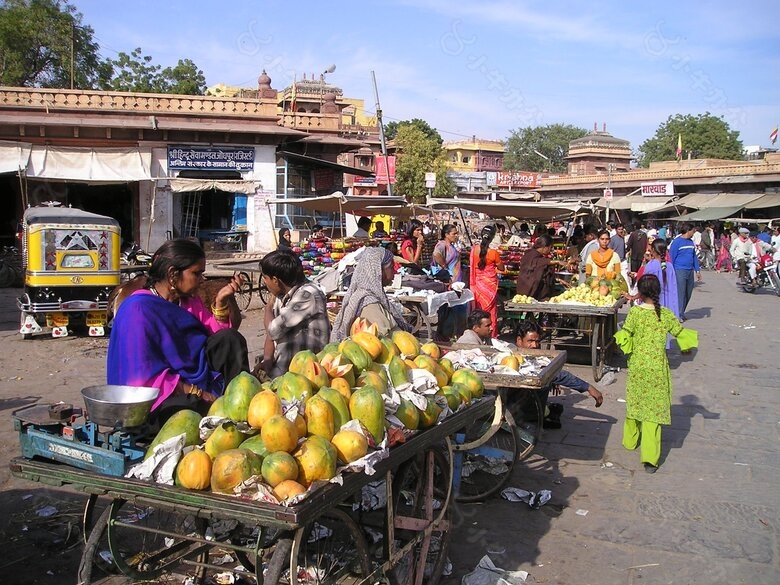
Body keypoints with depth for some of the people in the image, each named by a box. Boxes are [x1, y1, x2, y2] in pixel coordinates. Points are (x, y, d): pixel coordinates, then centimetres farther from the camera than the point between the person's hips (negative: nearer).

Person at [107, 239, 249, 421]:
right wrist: (197, 393, -22)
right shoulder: (138, 309, -18)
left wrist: (221, 301, -8)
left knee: (231, 339, -7)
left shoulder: (188, 300, 6)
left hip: (197, 381, 8)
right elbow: (144, 378, -23)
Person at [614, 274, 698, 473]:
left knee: (635, 402, 20)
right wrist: (692, 339, 25)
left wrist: (619, 335, 9)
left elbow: (625, 336, -13)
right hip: (657, 369, 0)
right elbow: (680, 333, 5)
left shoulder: (634, 312, -9)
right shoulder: (666, 314, -4)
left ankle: (631, 440, 38)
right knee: (654, 408, 1)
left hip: (637, 367, 0)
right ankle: (650, 457, -4)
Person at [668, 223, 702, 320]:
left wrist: (697, 270, 14)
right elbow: (671, 257, -8)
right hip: (680, 271, -8)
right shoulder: (676, 242, -8)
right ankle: (679, 315, 1)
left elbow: (694, 257, 19)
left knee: (688, 294, 11)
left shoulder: (691, 242, 14)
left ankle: (681, 313, 24)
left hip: (690, 271, 8)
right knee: (680, 294, -6)